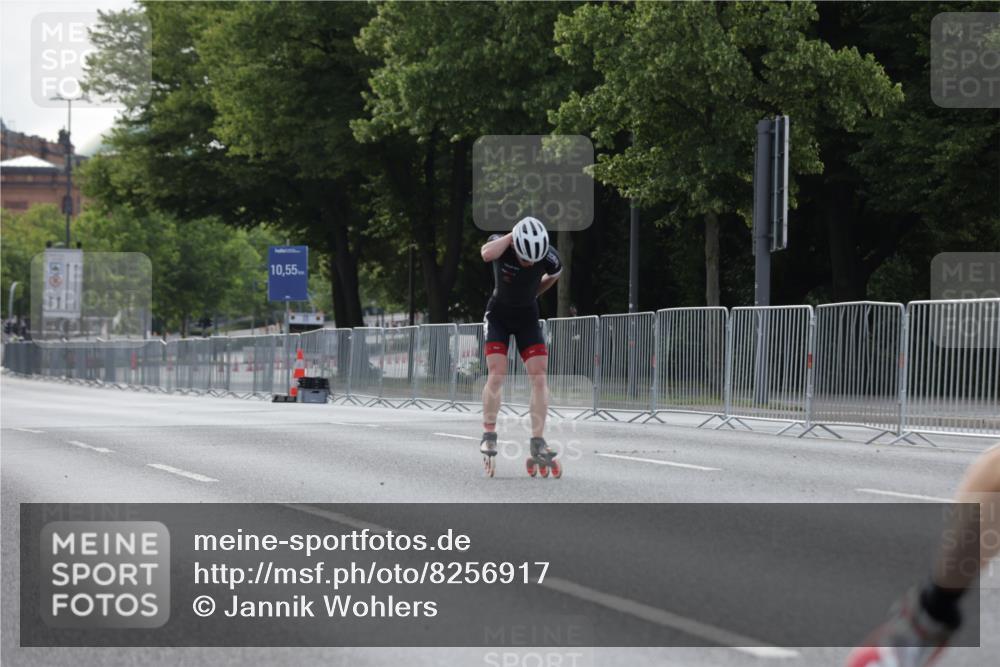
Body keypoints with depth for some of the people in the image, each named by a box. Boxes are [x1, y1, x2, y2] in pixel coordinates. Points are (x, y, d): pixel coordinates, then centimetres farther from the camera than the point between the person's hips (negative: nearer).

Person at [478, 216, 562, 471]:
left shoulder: (549, 257, -19)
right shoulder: (501, 244, -22)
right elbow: (487, 254, -47)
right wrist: (511, 236, -37)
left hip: (528, 317, 2)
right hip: (499, 314, -2)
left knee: (539, 375, -11)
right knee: (497, 373, -16)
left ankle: (538, 442, -10)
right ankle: (489, 435, -6)